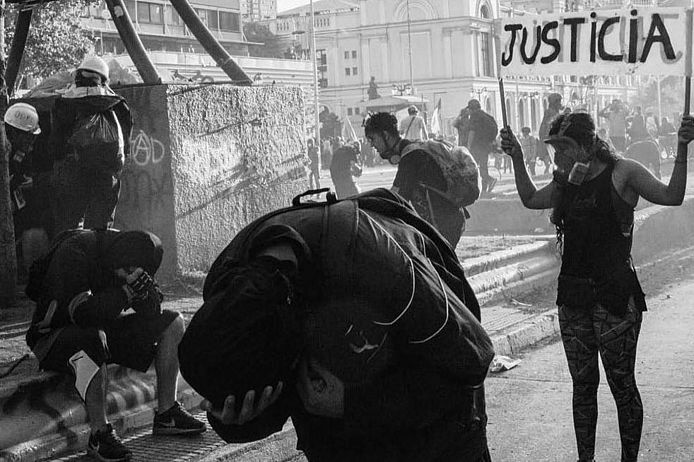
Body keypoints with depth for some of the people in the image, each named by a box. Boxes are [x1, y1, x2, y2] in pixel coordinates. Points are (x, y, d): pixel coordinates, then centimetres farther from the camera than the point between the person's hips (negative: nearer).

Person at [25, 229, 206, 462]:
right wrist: (127, 291, -35)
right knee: (93, 341, -41)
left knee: (172, 323, -2)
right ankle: (99, 434, -31)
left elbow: (153, 315, -5)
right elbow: (82, 313, -36)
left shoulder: (127, 254, -5)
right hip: (54, 336, -7)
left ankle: (166, 415, -1)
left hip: (98, 330, 7)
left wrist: (145, 292, -26)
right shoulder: (73, 252, -26)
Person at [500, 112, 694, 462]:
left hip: (615, 296, -5)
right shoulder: (566, 183, 10)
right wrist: (517, 159, 16)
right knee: (582, 385, 12)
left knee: (622, 384, 2)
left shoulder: (622, 173, -6)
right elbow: (530, 199, 24)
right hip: (573, 295, 6)